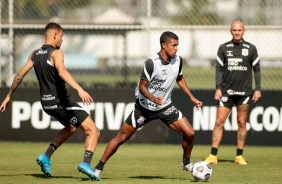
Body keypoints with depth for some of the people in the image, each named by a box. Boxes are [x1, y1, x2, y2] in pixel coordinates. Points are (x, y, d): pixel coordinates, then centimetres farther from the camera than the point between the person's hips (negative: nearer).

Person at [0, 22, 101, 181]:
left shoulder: (35, 54, 10)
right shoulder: (56, 53, -12)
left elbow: (19, 76, 14)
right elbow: (62, 72, -32)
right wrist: (80, 89, -44)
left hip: (46, 103, 8)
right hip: (61, 101, -8)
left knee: (71, 127, 33)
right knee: (93, 131, -7)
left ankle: (46, 157, 24)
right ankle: (86, 163, -27)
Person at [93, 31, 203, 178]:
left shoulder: (178, 60, -7)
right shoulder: (151, 63, -25)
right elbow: (142, 87, -21)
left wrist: (192, 97, 11)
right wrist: (153, 98, -38)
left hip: (165, 107, 4)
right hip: (144, 107, -4)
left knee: (189, 133, -8)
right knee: (121, 137, -2)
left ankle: (186, 163, 18)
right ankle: (99, 168, 10)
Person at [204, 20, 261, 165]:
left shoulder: (251, 49, 4)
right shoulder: (223, 48, 5)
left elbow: (256, 69, 7)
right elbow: (219, 69, 4)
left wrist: (258, 89, 0)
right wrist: (218, 88, -5)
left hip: (244, 92, 0)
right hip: (226, 92, 0)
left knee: (242, 123, 2)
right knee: (219, 122, -5)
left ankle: (239, 156, 8)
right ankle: (213, 156, -5)